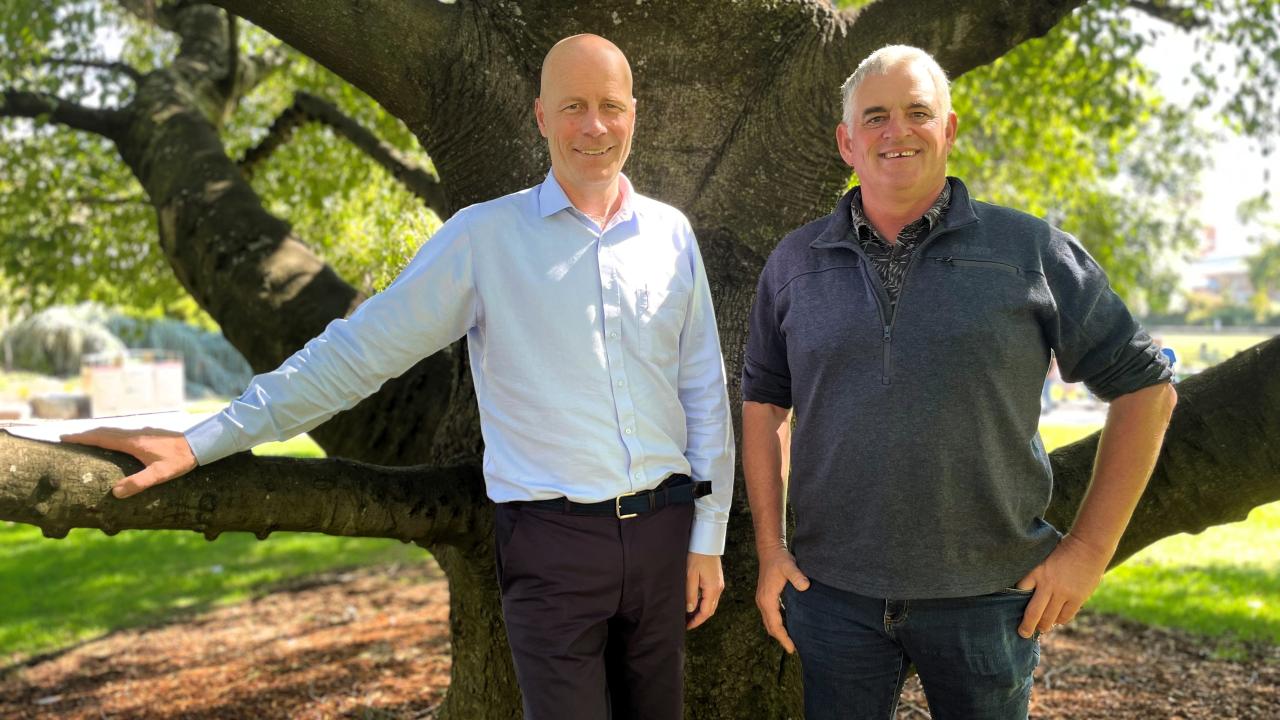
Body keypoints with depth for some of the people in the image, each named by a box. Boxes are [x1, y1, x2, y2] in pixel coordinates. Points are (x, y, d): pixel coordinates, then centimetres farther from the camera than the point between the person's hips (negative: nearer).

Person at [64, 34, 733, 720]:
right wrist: (203, 441, -6)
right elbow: (358, 350, -3)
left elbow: (705, 396, 10)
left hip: (662, 528, 4)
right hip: (552, 540, -3)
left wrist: (708, 539, 7)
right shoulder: (484, 235, -3)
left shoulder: (671, 233, 6)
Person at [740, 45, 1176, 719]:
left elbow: (1144, 385, 0)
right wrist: (770, 548, 3)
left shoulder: (1029, 249, -2)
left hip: (986, 594, -1)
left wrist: (1090, 546, -3)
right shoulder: (794, 262, 6)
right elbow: (764, 402, 11)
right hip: (832, 589, 2)